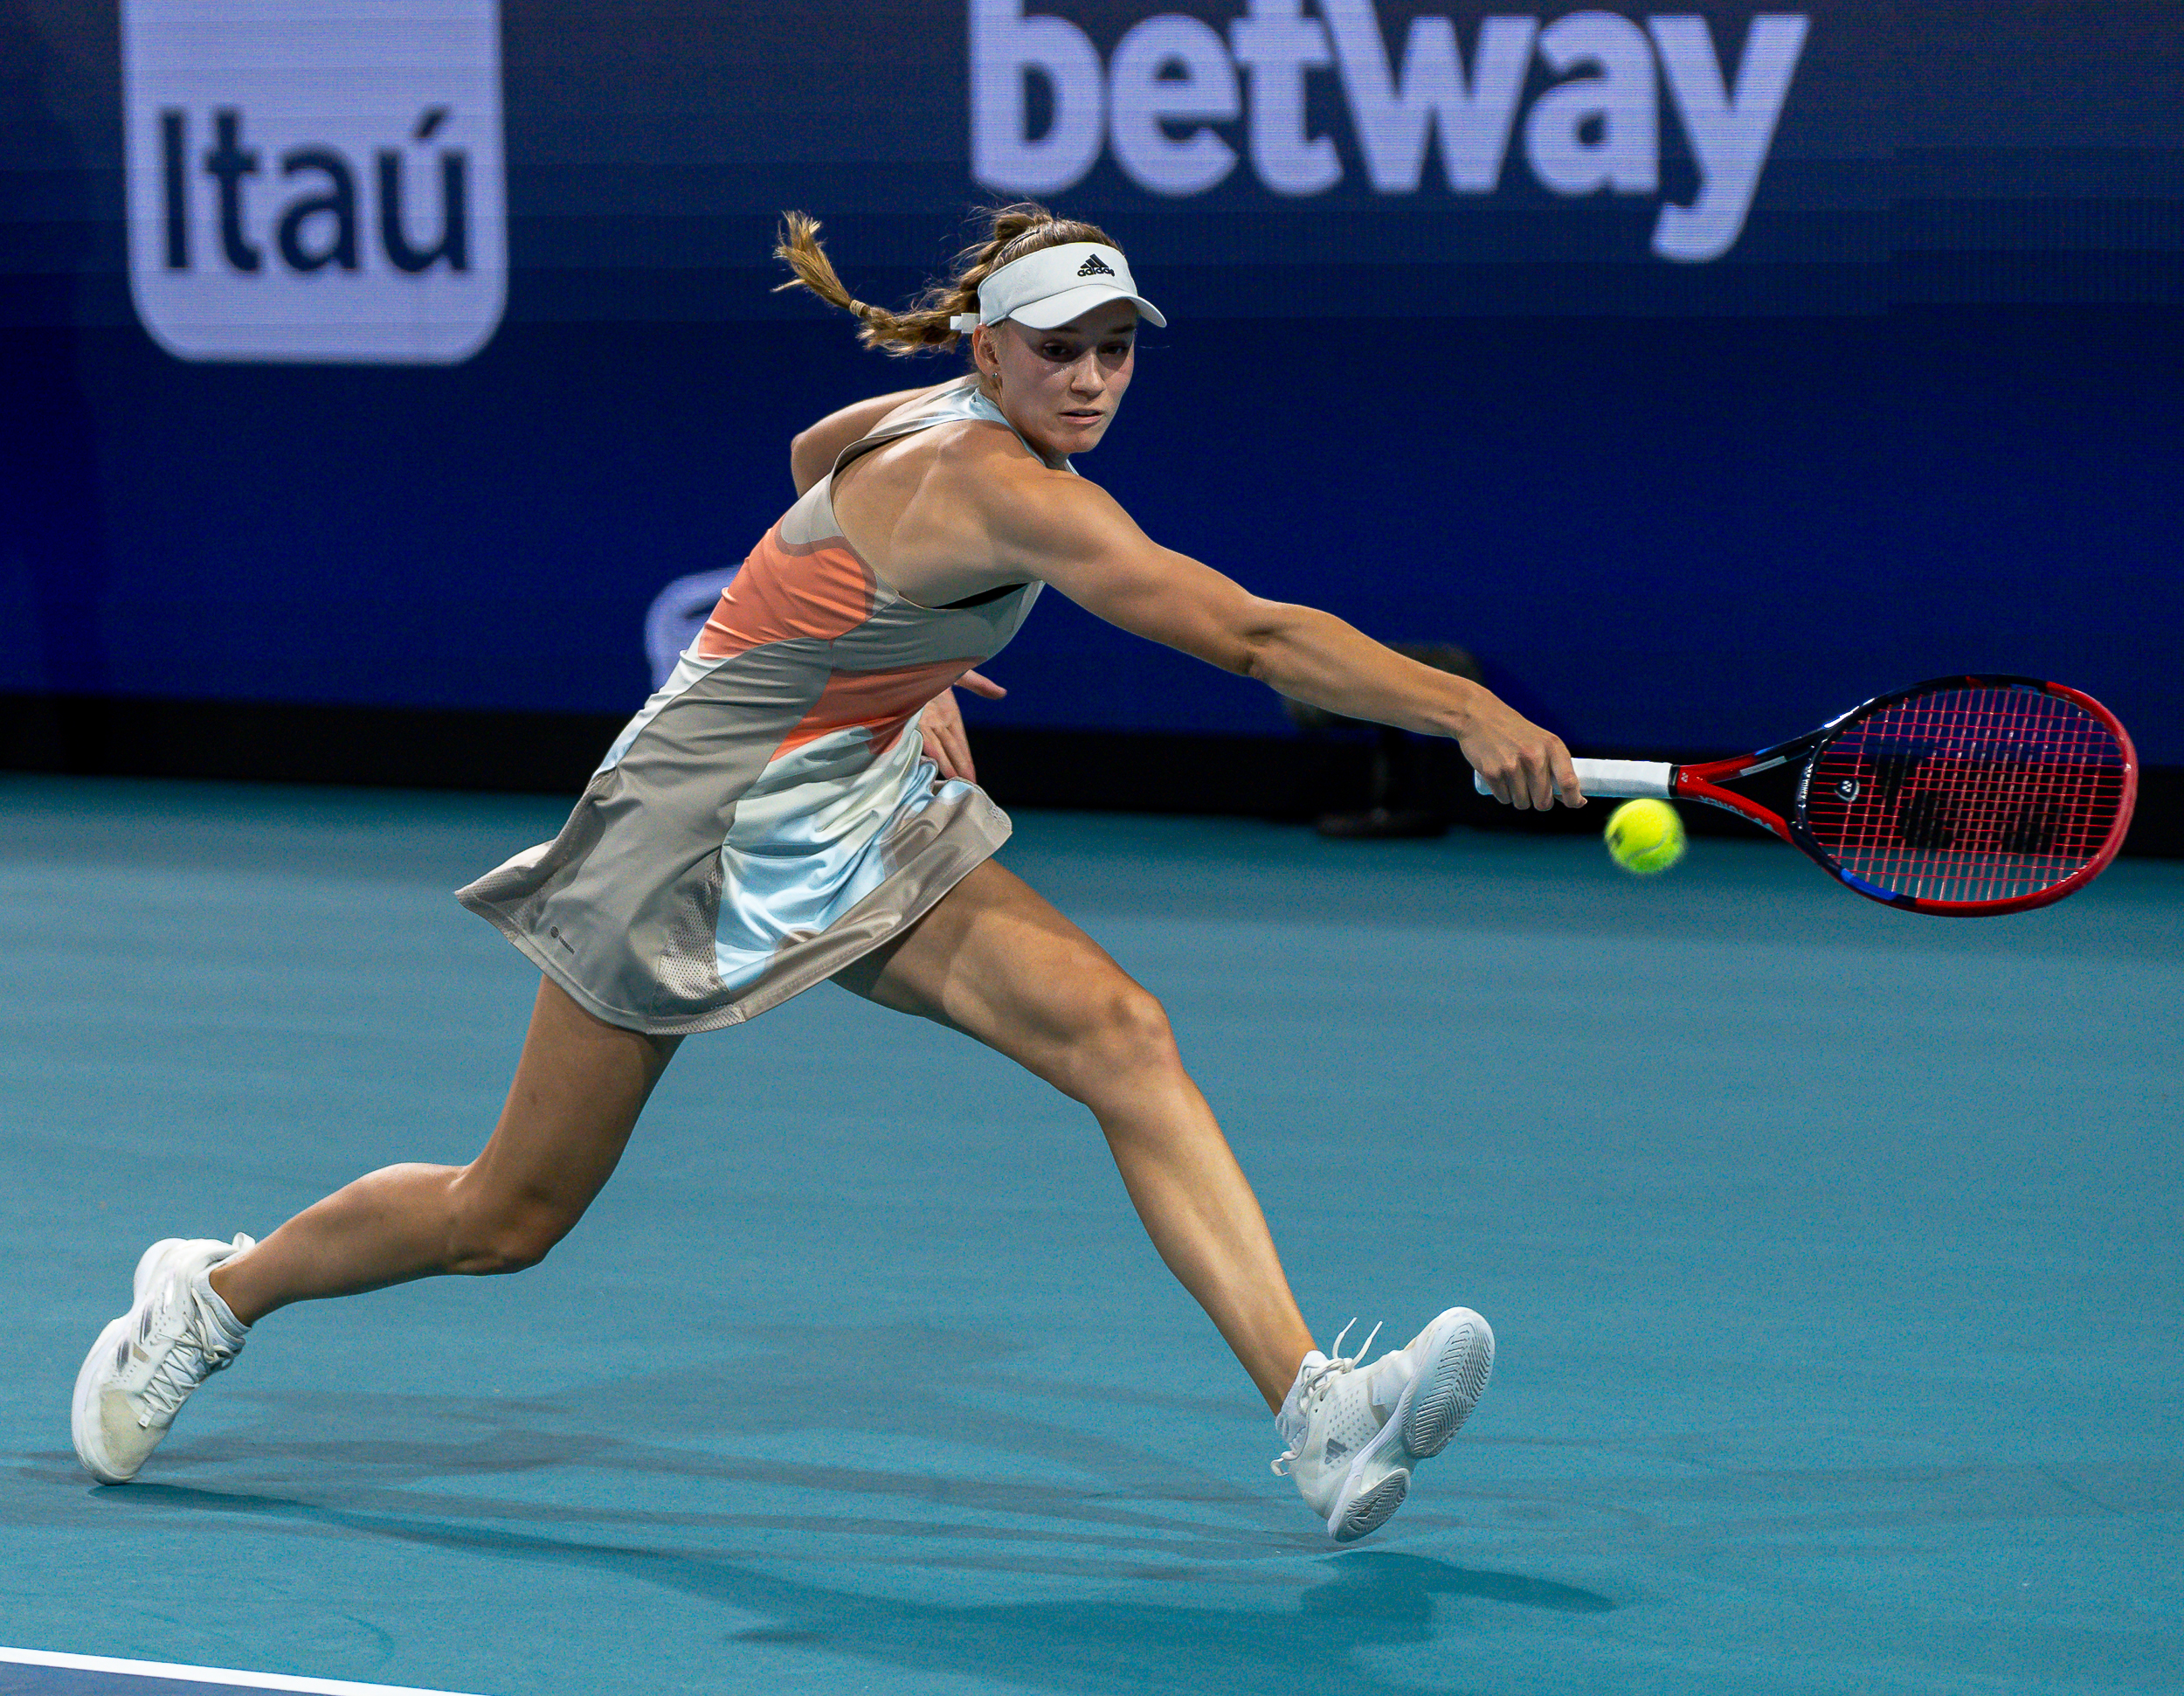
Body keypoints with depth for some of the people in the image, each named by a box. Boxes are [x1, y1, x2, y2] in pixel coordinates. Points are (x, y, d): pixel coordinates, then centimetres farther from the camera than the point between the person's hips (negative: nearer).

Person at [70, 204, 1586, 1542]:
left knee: (1119, 1034, -16)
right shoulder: (1001, 490, -29)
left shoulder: (932, 420, -1)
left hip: (862, 819, 9)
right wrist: (1471, 712, -41)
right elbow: (1252, 634, -37)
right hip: (701, 832, -8)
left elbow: (819, 449, 23)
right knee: (509, 1219, 6)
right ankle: (214, 1294, 34)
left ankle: (1317, 1410, -26)